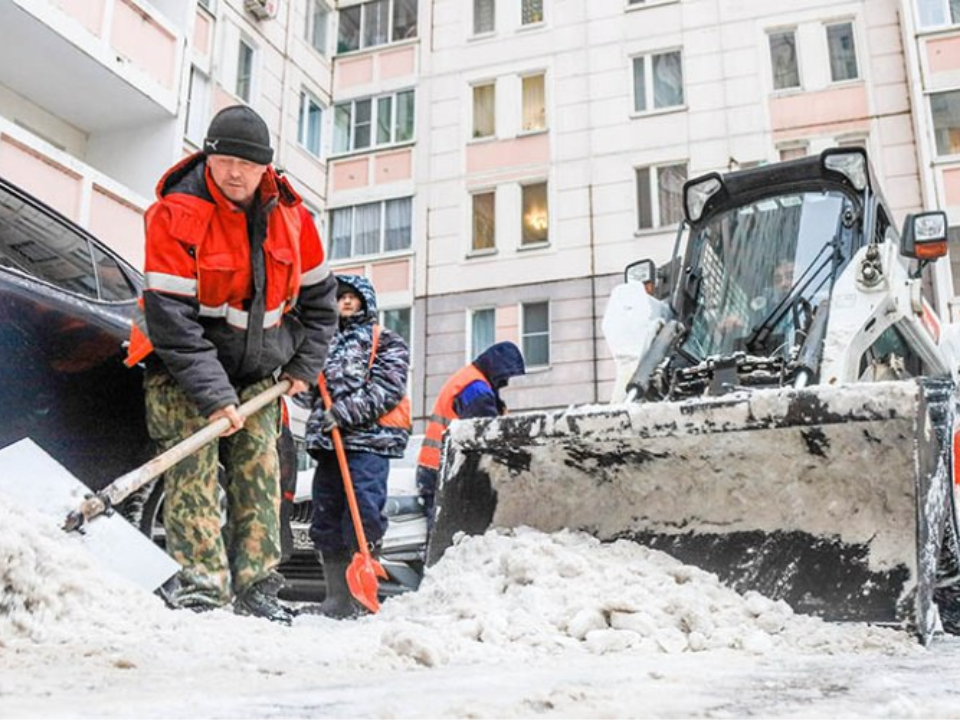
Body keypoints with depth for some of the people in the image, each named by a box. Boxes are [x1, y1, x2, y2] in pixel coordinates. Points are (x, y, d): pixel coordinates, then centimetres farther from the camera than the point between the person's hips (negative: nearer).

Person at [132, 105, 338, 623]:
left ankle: (256, 587, 3)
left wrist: (305, 365, 4)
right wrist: (213, 395, -27)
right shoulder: (176, 215, -17)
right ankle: (200, 583, -11)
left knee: (259, 469, -1)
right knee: (192, 467, -13)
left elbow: (318, 295, 11)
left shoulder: (290, 215, -2)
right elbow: (171, 318, -22)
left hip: (258, 370, 4)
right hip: (182, 366, -4)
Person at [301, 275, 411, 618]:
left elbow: (388, 389, -8)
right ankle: (337, 599, 15)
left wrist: (345, 412, -17)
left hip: (368, 440, -7)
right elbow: (315, 394, 30)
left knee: (362, 520, -13)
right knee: (326, 523, 7)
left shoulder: (386, 342, 6)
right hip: (328, 444, 7)